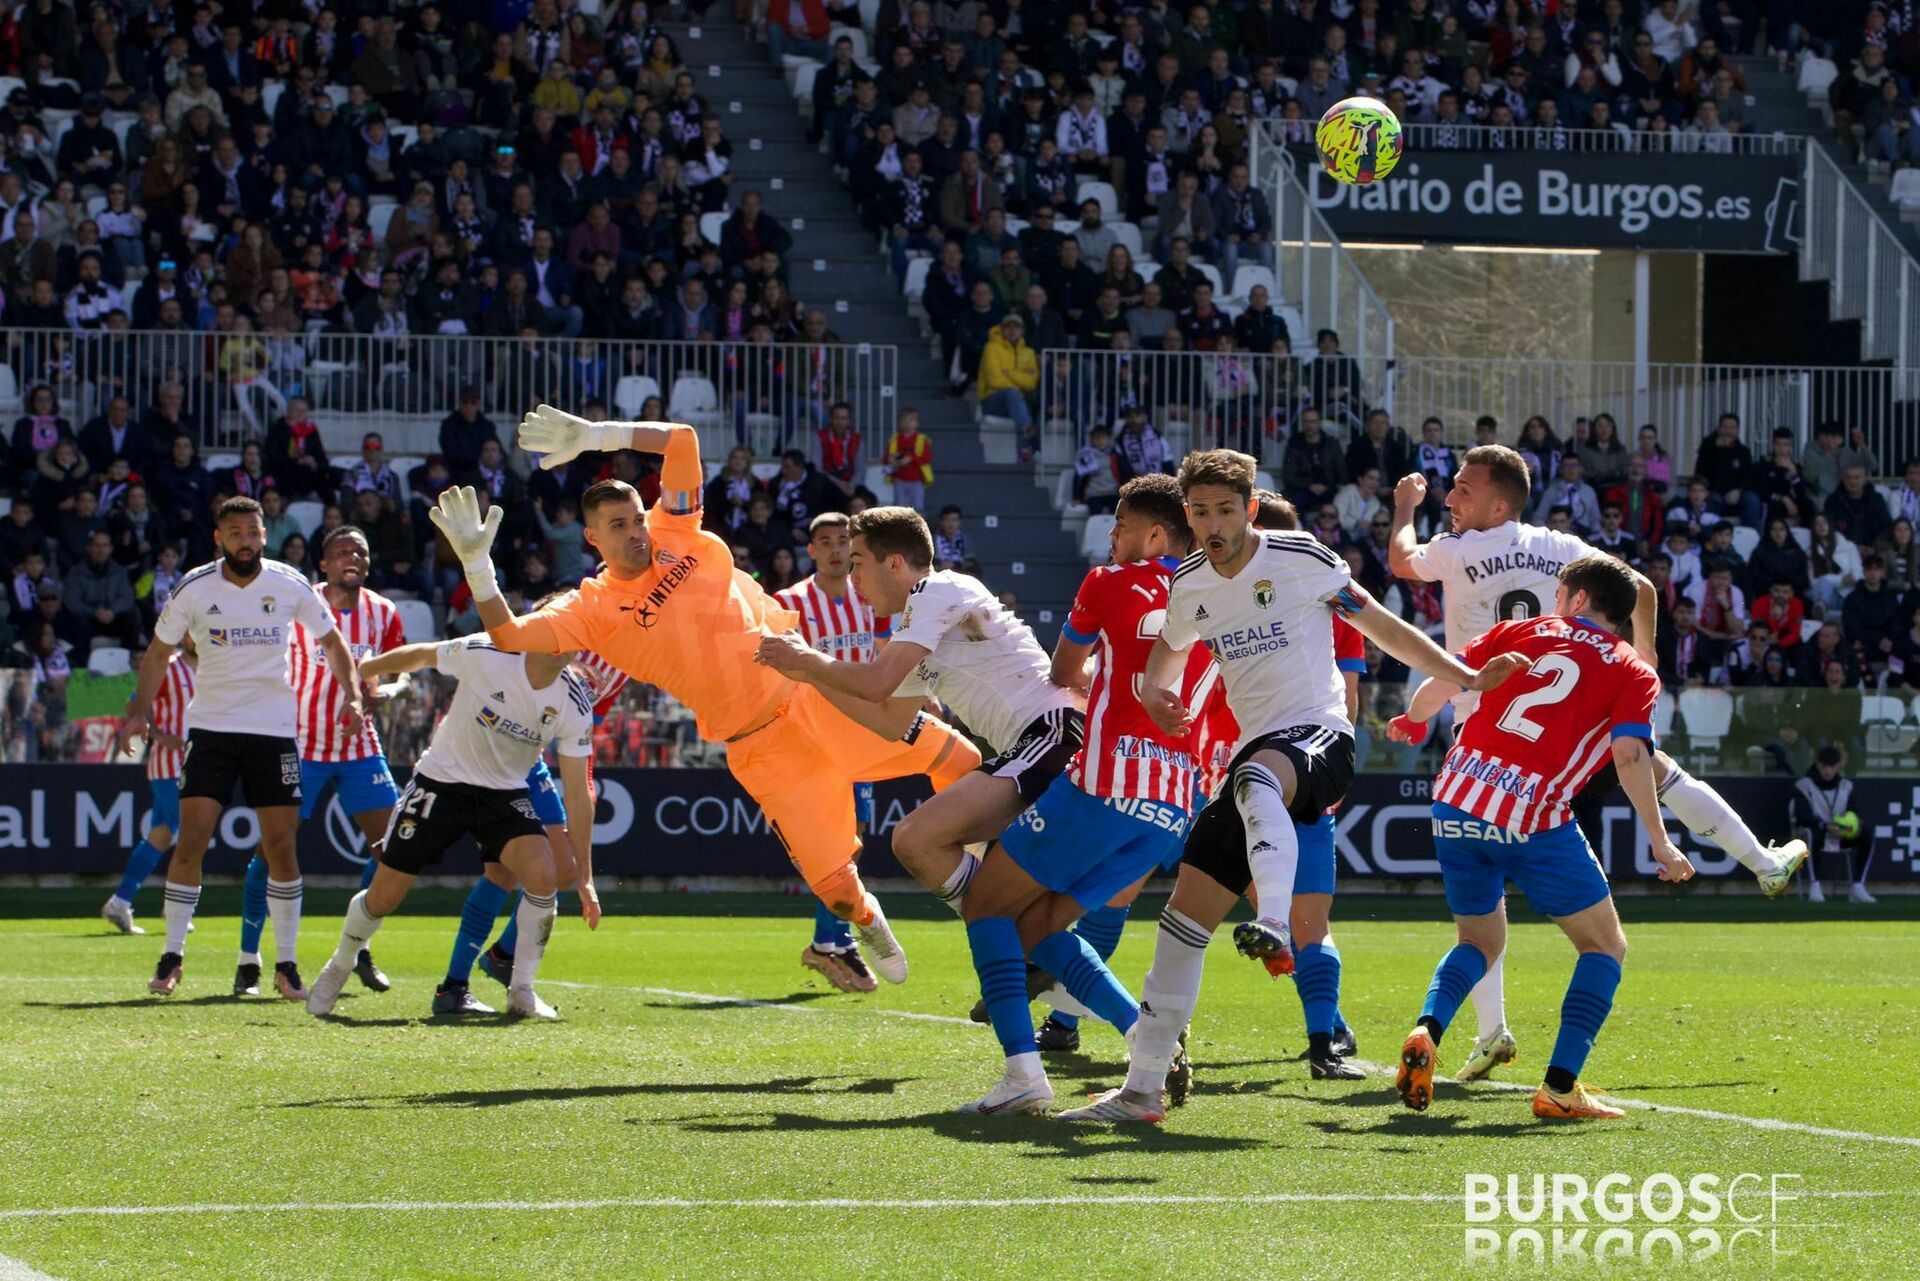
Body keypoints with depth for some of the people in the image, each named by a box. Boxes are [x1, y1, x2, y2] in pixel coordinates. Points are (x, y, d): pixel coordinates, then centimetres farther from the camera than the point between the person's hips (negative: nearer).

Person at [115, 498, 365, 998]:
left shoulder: (291, 585, -2)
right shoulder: (194, 589, -4)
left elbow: (331, 640, 12)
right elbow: (160, 651, 9)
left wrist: (352, 695, -2)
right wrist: (141, 710, -2)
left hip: (275, 729, 1)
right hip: (210, 726, -1)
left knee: (280, 847, -1)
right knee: (190, 840, -10)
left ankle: (286, 964, 10)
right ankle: (172, 958, 0)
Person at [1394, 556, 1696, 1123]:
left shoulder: (1521, 631, 15)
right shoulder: (1634, 673, 7)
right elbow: (1629, 756, -7)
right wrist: (1661, 844, -6)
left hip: (1456, 800, 4)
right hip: (1533, 819, -4)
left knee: (1480, 941, 23)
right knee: (1605, 947, 11)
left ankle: (1426, 1031, -5)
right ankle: (1559, 1086, -3)